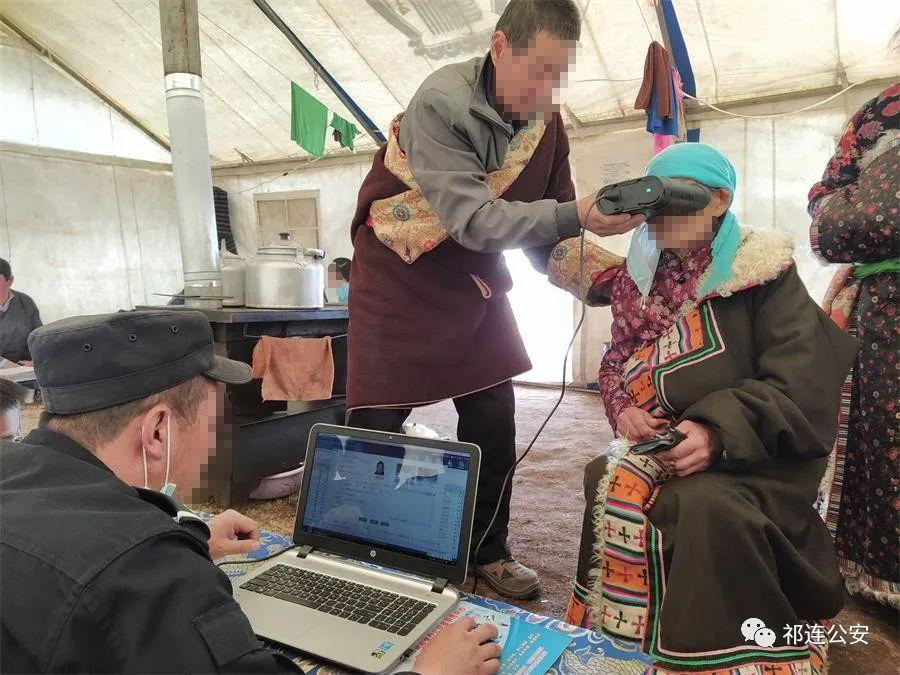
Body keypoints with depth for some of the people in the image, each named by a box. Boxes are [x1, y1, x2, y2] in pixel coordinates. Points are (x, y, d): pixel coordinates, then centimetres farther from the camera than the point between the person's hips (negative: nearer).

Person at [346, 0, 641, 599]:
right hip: (402, 275, -5)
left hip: (476, 279, 5)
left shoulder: (548, 124, -4)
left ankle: (488, 551, 22)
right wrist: (576, 215, -41)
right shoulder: (440, 104, -22)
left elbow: (548, 238, 0)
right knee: (376, 424, -6)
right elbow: (473, 219, -32)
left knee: (493, 418, 3)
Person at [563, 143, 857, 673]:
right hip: (666, 445, 5)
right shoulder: (643, 280, 10)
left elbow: (800, 387, -15)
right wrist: (624, 408, -12)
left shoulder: (766, 272, -7)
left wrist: (719, 430, -29)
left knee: (709, 509, -33)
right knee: (611, 488, -20)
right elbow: (617, 364, 10)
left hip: (762, 456, -5)